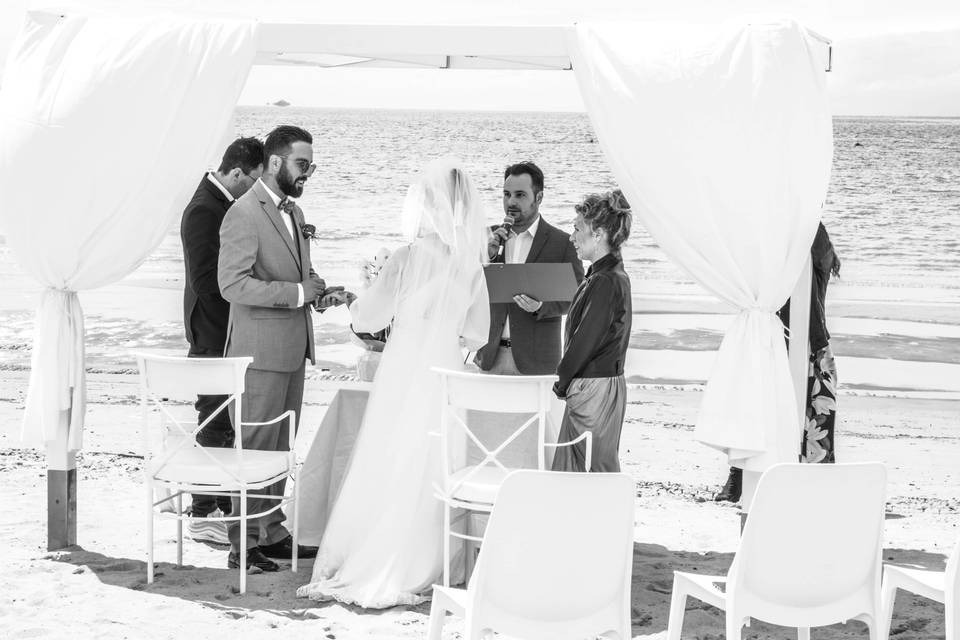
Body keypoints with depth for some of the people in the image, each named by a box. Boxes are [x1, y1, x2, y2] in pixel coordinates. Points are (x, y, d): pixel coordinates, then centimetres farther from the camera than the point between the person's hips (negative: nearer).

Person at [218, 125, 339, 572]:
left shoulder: (294, 212, 15)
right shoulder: (244, 214, -14)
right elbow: (233, 284, -21)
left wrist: (318, 290, 4)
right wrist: (297, 292, -22)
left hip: (292, 349, 9)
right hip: (260, 350, -9)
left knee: (280, 447, 14)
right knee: (255, 447, -4)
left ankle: (271, 532, 23)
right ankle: (244, 544, 3)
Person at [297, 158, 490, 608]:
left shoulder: (411, 256, -13)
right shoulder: (472, 262, 0)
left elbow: (370, 317, -4)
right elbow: (478, 334, 10)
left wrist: (353, 300, 17)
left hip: (405, 375, -4)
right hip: (447, 372, 4)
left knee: (386, 468, 3)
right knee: (431, 474, 10)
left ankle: (368, 573, 8)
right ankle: (417, 570, 15)